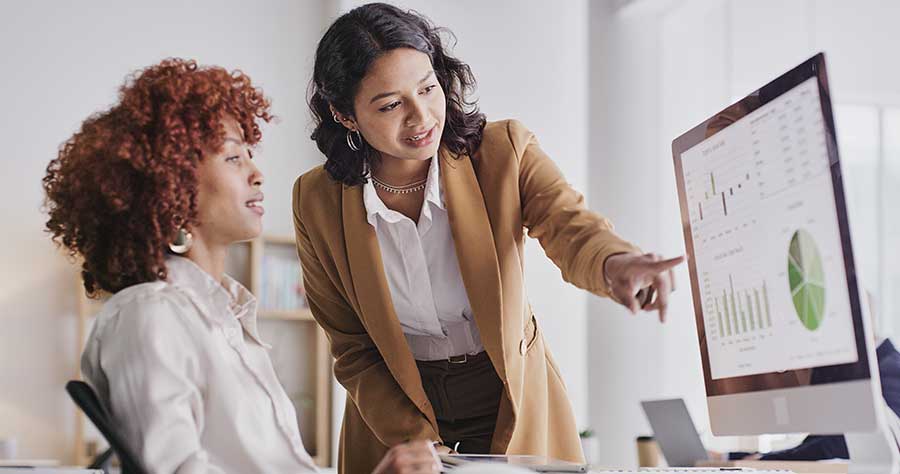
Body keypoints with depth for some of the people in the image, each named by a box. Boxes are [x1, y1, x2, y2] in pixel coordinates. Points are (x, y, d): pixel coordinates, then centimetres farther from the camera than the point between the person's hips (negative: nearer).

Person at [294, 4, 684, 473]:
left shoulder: (503, 151, -12)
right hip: (396, 415, 0)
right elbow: (352, 350, -4)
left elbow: (570, 227, -27)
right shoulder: (317, 203, -10)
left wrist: (615, 263, -50)